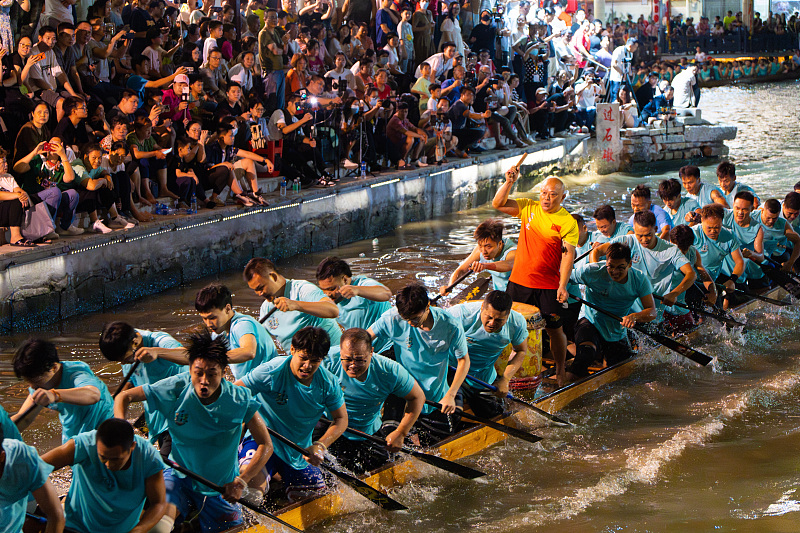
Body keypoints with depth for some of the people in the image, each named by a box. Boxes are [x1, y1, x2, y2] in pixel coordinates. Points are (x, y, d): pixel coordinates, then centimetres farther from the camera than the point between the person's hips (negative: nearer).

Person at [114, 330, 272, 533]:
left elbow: (266, 445, -13)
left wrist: (241, 481, -23)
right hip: (180, 474, -1)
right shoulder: (175, 389, -19)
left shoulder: (240, 401, -19)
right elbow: (124, 397, -8)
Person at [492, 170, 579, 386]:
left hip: (549, 287, -3)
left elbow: (568, 255, -13)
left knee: (555, 329, 4)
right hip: (518, 281, 3)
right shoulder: (529, 207, 3)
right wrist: (509, 182, -18)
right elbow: (498, 204, -2)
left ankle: (560, 372, 20)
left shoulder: (568, 222, -8)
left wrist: (562, 286, -22)